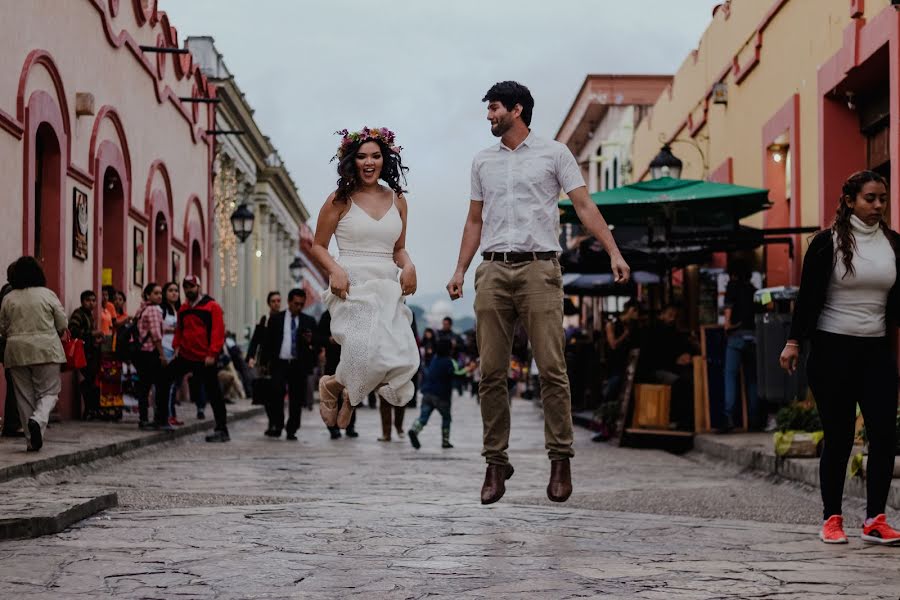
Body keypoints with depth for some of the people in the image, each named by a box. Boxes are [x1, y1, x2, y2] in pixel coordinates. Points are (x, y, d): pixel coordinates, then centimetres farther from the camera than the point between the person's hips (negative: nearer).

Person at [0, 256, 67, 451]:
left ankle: (31, 440, 8)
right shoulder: (48, 294, -3)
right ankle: (38, 420, -23)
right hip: (46, 350, -2)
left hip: (17, 352, 2)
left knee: (25, 396, 8)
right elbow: (62, 325, 0)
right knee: (48, 392, 5)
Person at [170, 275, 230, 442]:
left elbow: (218, 331, -12)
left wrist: (212, 354, -18)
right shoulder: (183, 309, 13)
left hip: (205, 359, -6)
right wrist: (177, 346, 7)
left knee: (213, 394, -2)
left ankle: (222, 430, 3)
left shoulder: (212, 307, -6)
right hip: (185, 356, 6)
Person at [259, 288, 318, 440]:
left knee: (296, 399, 1)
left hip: (299, 365, 1)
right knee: (276, 393, -16)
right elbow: (267, 342, 8)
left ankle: (291, 430, 11)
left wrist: (310, 341, -14)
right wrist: (265, 362, 1)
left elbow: (317, 345, 8)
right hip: (279, 363, -1)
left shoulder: (309, 322, 9)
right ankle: (275, 426, -5)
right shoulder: (276, 319, 7)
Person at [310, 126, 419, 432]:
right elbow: (318, 246, 7)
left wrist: (408, 265, 1)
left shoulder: (397, 200, 14)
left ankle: (349, 400, 18)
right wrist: (335, 270, -12)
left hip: (388, 289, 5)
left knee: (403, 358, -14)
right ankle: (332, 386, 14)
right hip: (352, 288, -4)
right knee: (370, 354, -24)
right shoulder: (341, 200, 2)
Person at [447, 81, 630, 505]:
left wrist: (614, 252, -9)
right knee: (491, 371, 0)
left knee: (551, 369, -8)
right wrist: (460, 270, 11)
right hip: (493, 270, 4)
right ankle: (496, 462, 5)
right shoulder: (483, 162, 20)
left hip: (539, 268, -4)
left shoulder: (554, 154, 8)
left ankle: (560, 460, -2)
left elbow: (584, 206, 2)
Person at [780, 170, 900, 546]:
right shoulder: (828, 243, -3)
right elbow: (808, 296, -5)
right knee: (838, 437, 0)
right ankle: (832, 519, 10)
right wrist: (794, 342, -10)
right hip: (832, 350, -4)